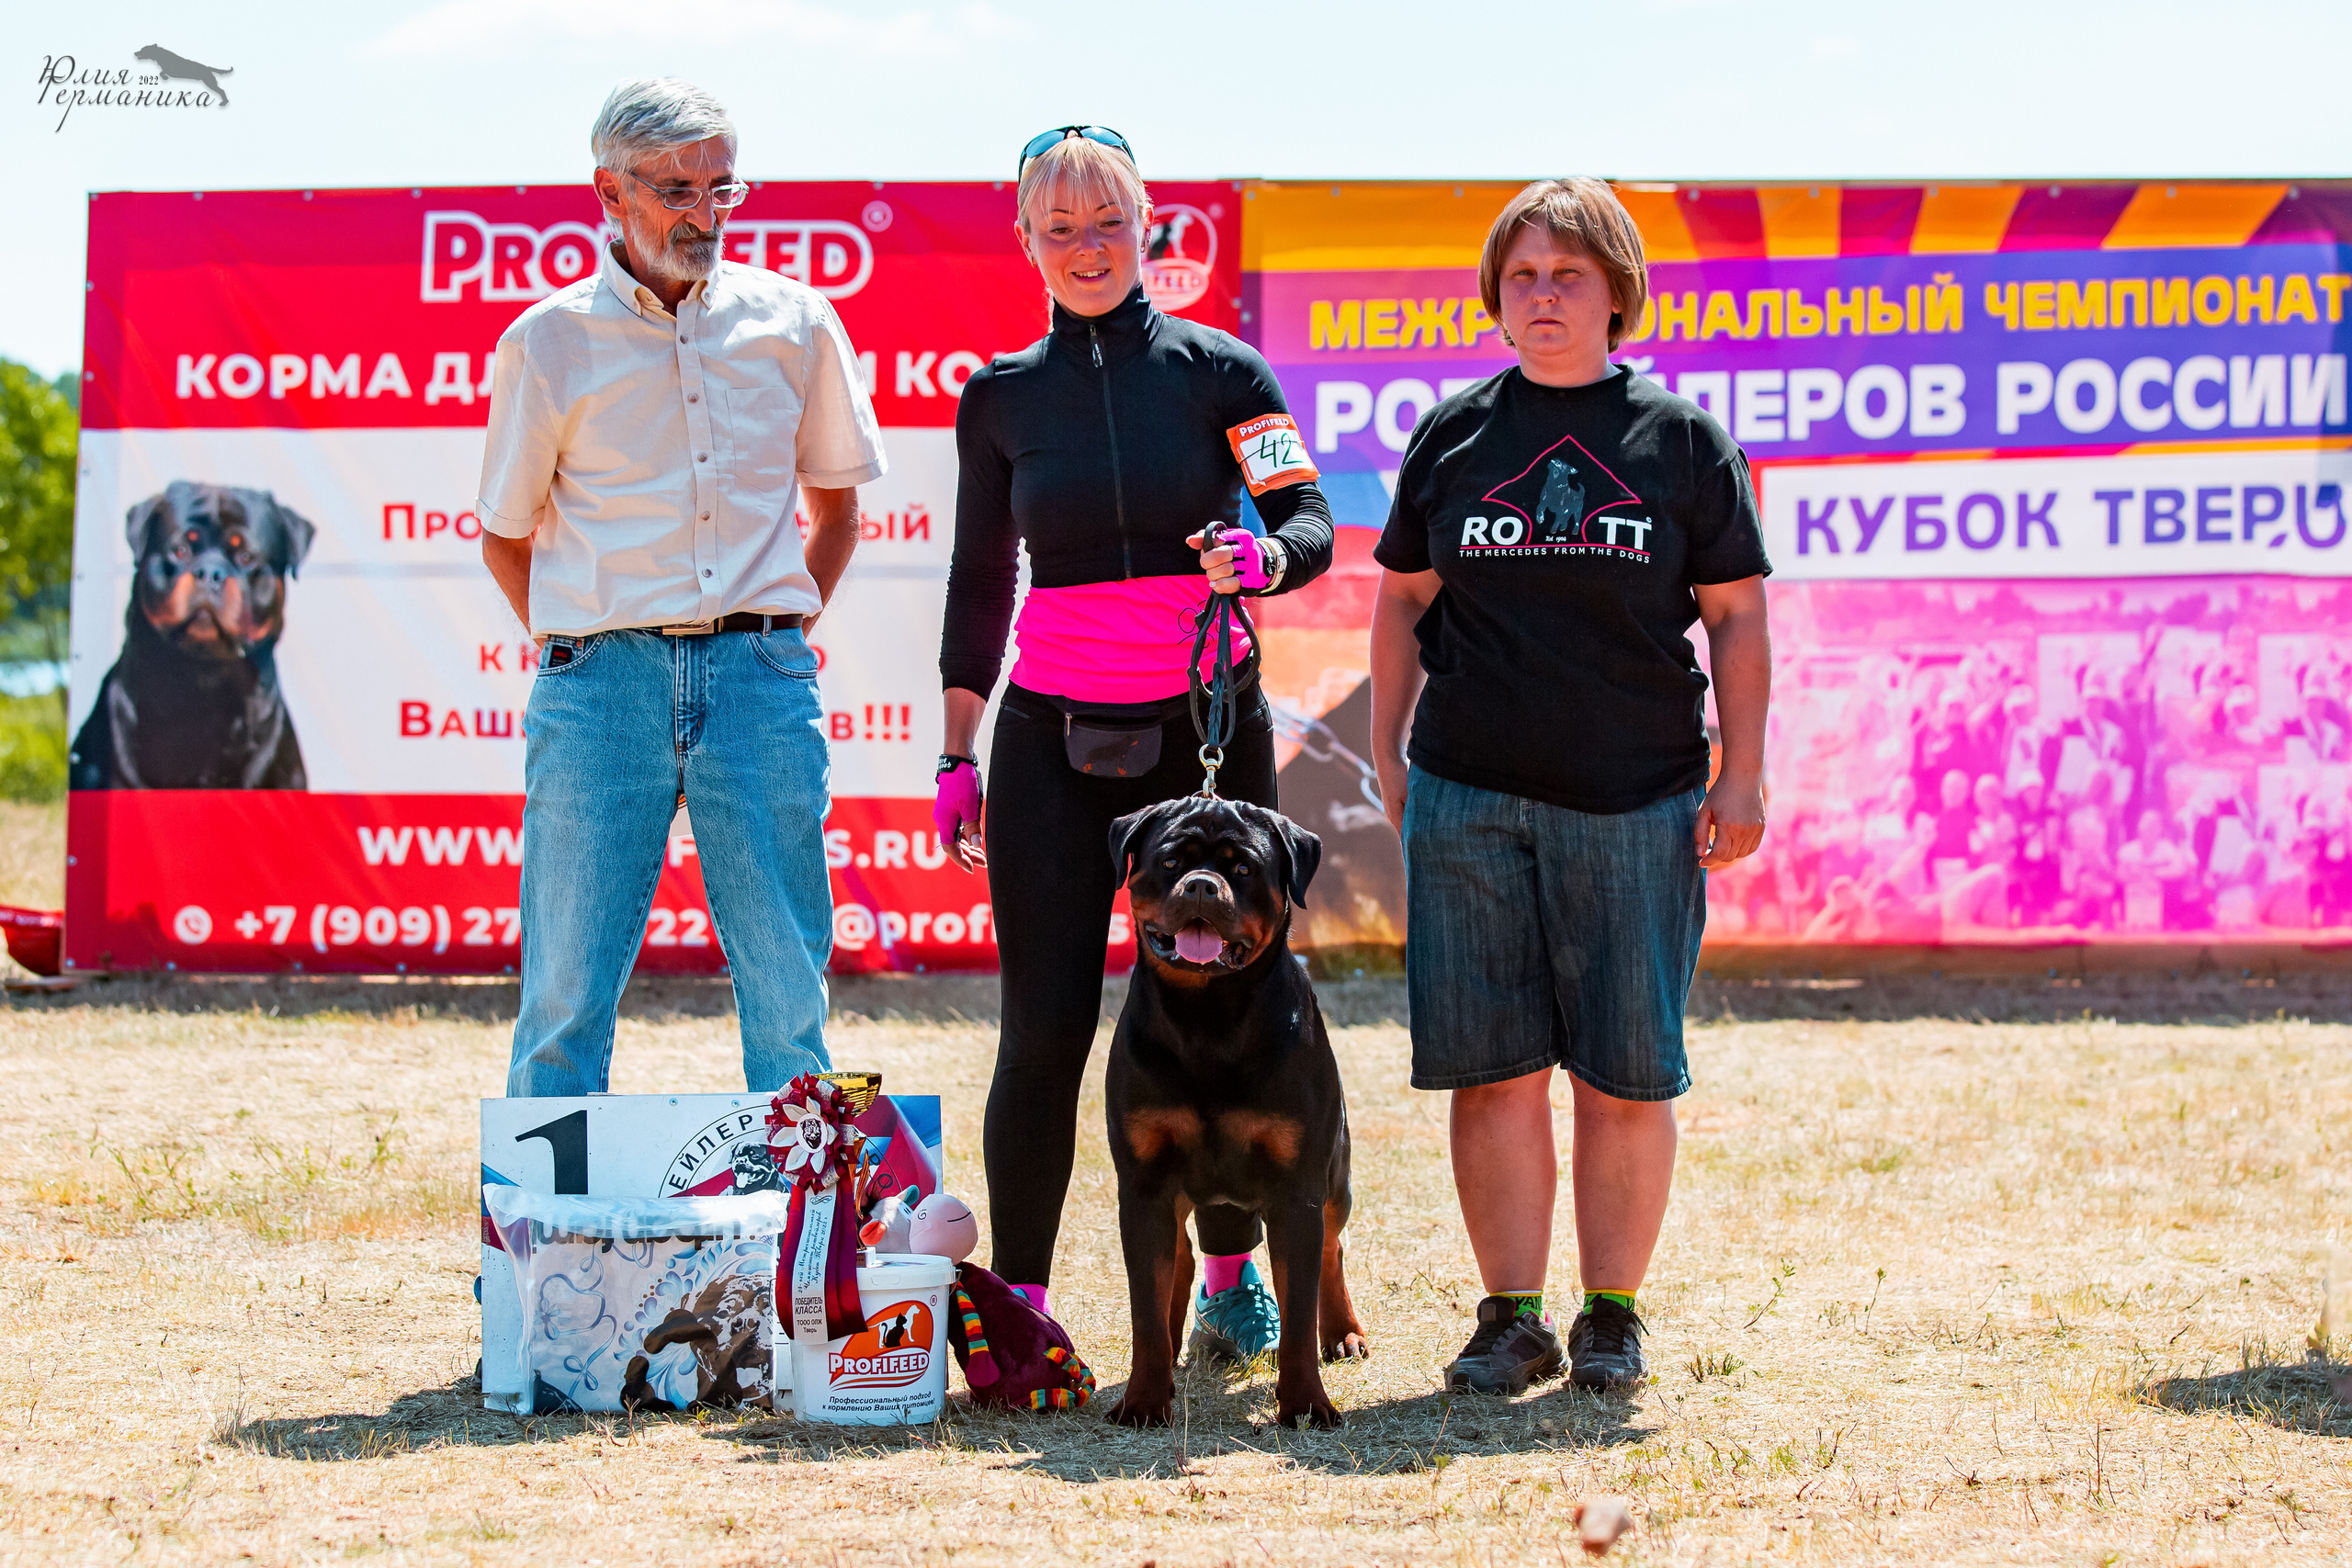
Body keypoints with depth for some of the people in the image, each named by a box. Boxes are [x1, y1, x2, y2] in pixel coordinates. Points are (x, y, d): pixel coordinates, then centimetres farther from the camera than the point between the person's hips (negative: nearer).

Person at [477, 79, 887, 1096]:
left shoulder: (793, 324, 9)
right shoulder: (547, 342, 4)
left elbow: (836, 504, 22)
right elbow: (505, 536, 15)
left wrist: (782, 632, 13)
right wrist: (576, 649, 6)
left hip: (762, 679, 1)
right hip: (602, 686, -1)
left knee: (790, 995, 0)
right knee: (567, 993, -2)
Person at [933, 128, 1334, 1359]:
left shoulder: (1220, 371, 3)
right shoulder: (1000, 398, 8)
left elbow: (1310, 526, -2)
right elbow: (979, 583, 13)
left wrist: (1261, 557, -25)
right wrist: (955, 754, 9)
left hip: (1206, 727, -1)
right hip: (1053, 740, 1)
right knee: (1044, 1028, -6)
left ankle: (1232, 1272, 19)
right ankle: (1019, 1303, 1)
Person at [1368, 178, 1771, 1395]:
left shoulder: (1682, 440, 5)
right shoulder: (1452, 436, 9)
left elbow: (1736, 616, 6)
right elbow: (1403, 602, 15)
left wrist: (1742, 778, -1)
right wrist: (1389, 758, 9)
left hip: (1637, 798, -1)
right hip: (1467, 795, 1)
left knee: (1625, 1074, 1)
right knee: (1493, 1066, 1)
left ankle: (1613, 1315, 11)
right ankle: (1512, 1316, 8)